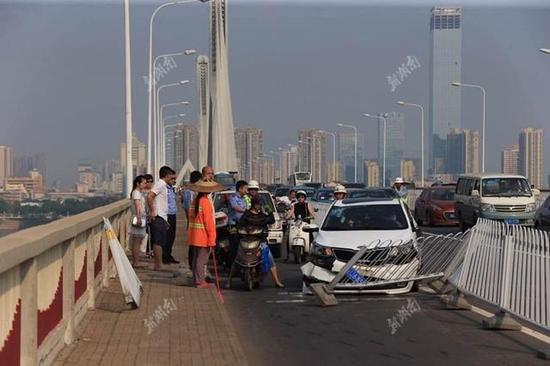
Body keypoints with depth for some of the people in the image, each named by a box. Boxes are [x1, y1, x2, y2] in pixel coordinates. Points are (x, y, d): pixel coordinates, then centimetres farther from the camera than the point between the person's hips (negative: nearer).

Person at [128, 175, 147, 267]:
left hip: (141, 218, 10)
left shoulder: (139, 192, 18)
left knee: (136, 242, 9)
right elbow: (137, 205, -20)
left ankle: (135, 261, 11)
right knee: (137, 241, -8)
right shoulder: (136, 192, -10)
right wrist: (138, 218, -28)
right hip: (138, 218, -10)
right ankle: (136, 262, -7)